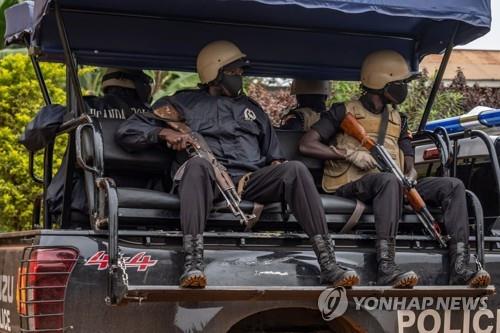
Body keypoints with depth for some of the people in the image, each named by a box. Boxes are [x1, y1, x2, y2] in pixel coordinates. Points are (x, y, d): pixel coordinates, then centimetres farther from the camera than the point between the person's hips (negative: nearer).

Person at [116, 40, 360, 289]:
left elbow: (273, 153, 32)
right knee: (197, 164, -38)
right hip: (210, 181, -3)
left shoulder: (251, 108, 32)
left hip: (251, 181, 3)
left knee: (295, 169, -25)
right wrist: (164, 132, -5)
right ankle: (193, 264, -49)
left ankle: (328, 264, -32)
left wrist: (276, 166, 7)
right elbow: (127, 133, 14)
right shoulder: (183, 103, 19)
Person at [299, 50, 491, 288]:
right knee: (390, 180, -40)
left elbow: (409, 164, 21)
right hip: (352, 185, -6)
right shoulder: (345, 112, 6)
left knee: (452, 186, -12)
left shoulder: (398, 119, 24)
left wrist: (410, 177, -5)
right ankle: (386, 269, -47)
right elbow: (306, 145, -2)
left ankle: (460, 267, -26)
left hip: (392, 186, 6)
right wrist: (351, 154, -11)